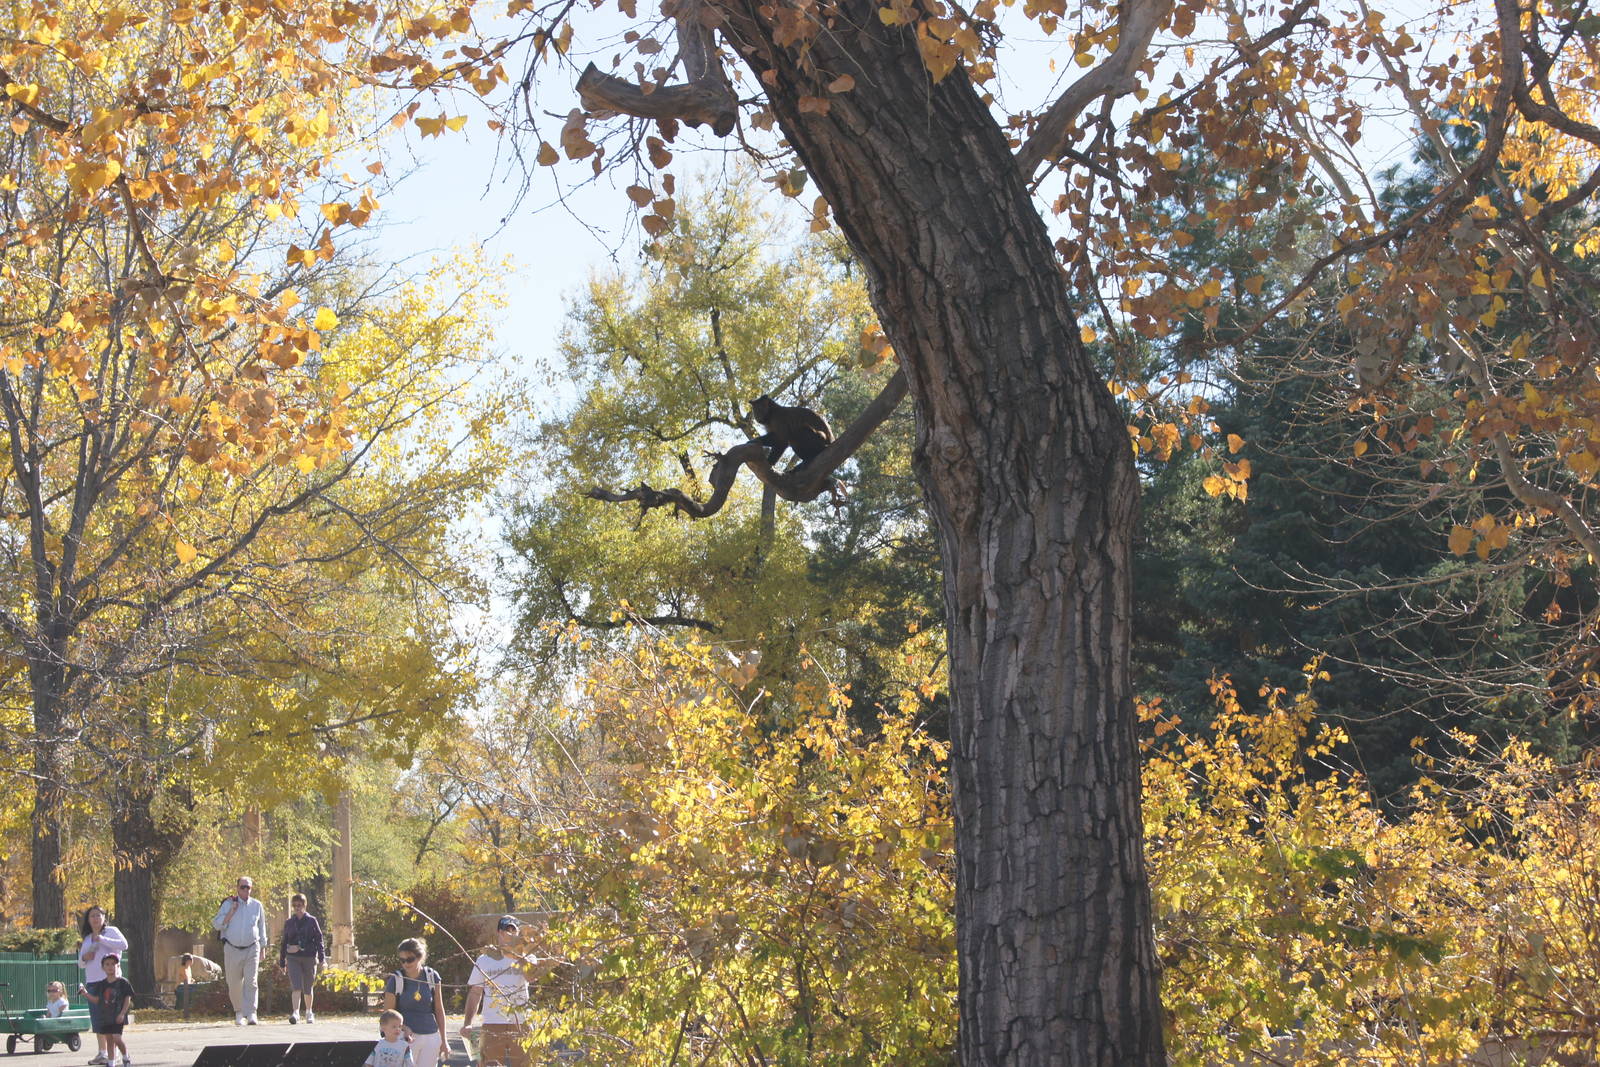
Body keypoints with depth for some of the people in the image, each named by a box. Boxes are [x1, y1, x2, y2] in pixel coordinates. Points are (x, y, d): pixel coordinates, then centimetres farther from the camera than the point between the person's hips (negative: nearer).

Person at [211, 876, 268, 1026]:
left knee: (250, 982, -12)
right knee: (234, 984, 3)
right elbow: (217, 925, -6)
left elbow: (261, 928, 18)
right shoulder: (228, 904, 1)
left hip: (252, 950, 0)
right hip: (232, 950, 0)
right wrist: (231, 912, -15)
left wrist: (262, 949, 18)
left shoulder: (257, 906, 7)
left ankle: (251, 1014, -17)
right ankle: (238, 1012, 20)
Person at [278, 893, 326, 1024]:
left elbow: (319, 940, 2)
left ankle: (309, 1012, 26)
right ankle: (295, 1013, -23)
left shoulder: (311, 921, 4)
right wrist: (282, 962, 16)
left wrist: (322, 958, -7)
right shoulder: (288, 923, 10)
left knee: (307, 988, 10)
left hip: (309, 958, 0)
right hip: (293, 958, 0)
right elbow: (284, 943, 15)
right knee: (296, 986, -15)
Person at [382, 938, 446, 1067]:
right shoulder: (395, 980, -6)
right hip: (408, 1037, -3)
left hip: (431, 1037, 3)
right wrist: (403, 1028, -20)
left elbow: (439, 1010, 7)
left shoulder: (432, 976, 1)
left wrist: (443, 1040, 7)